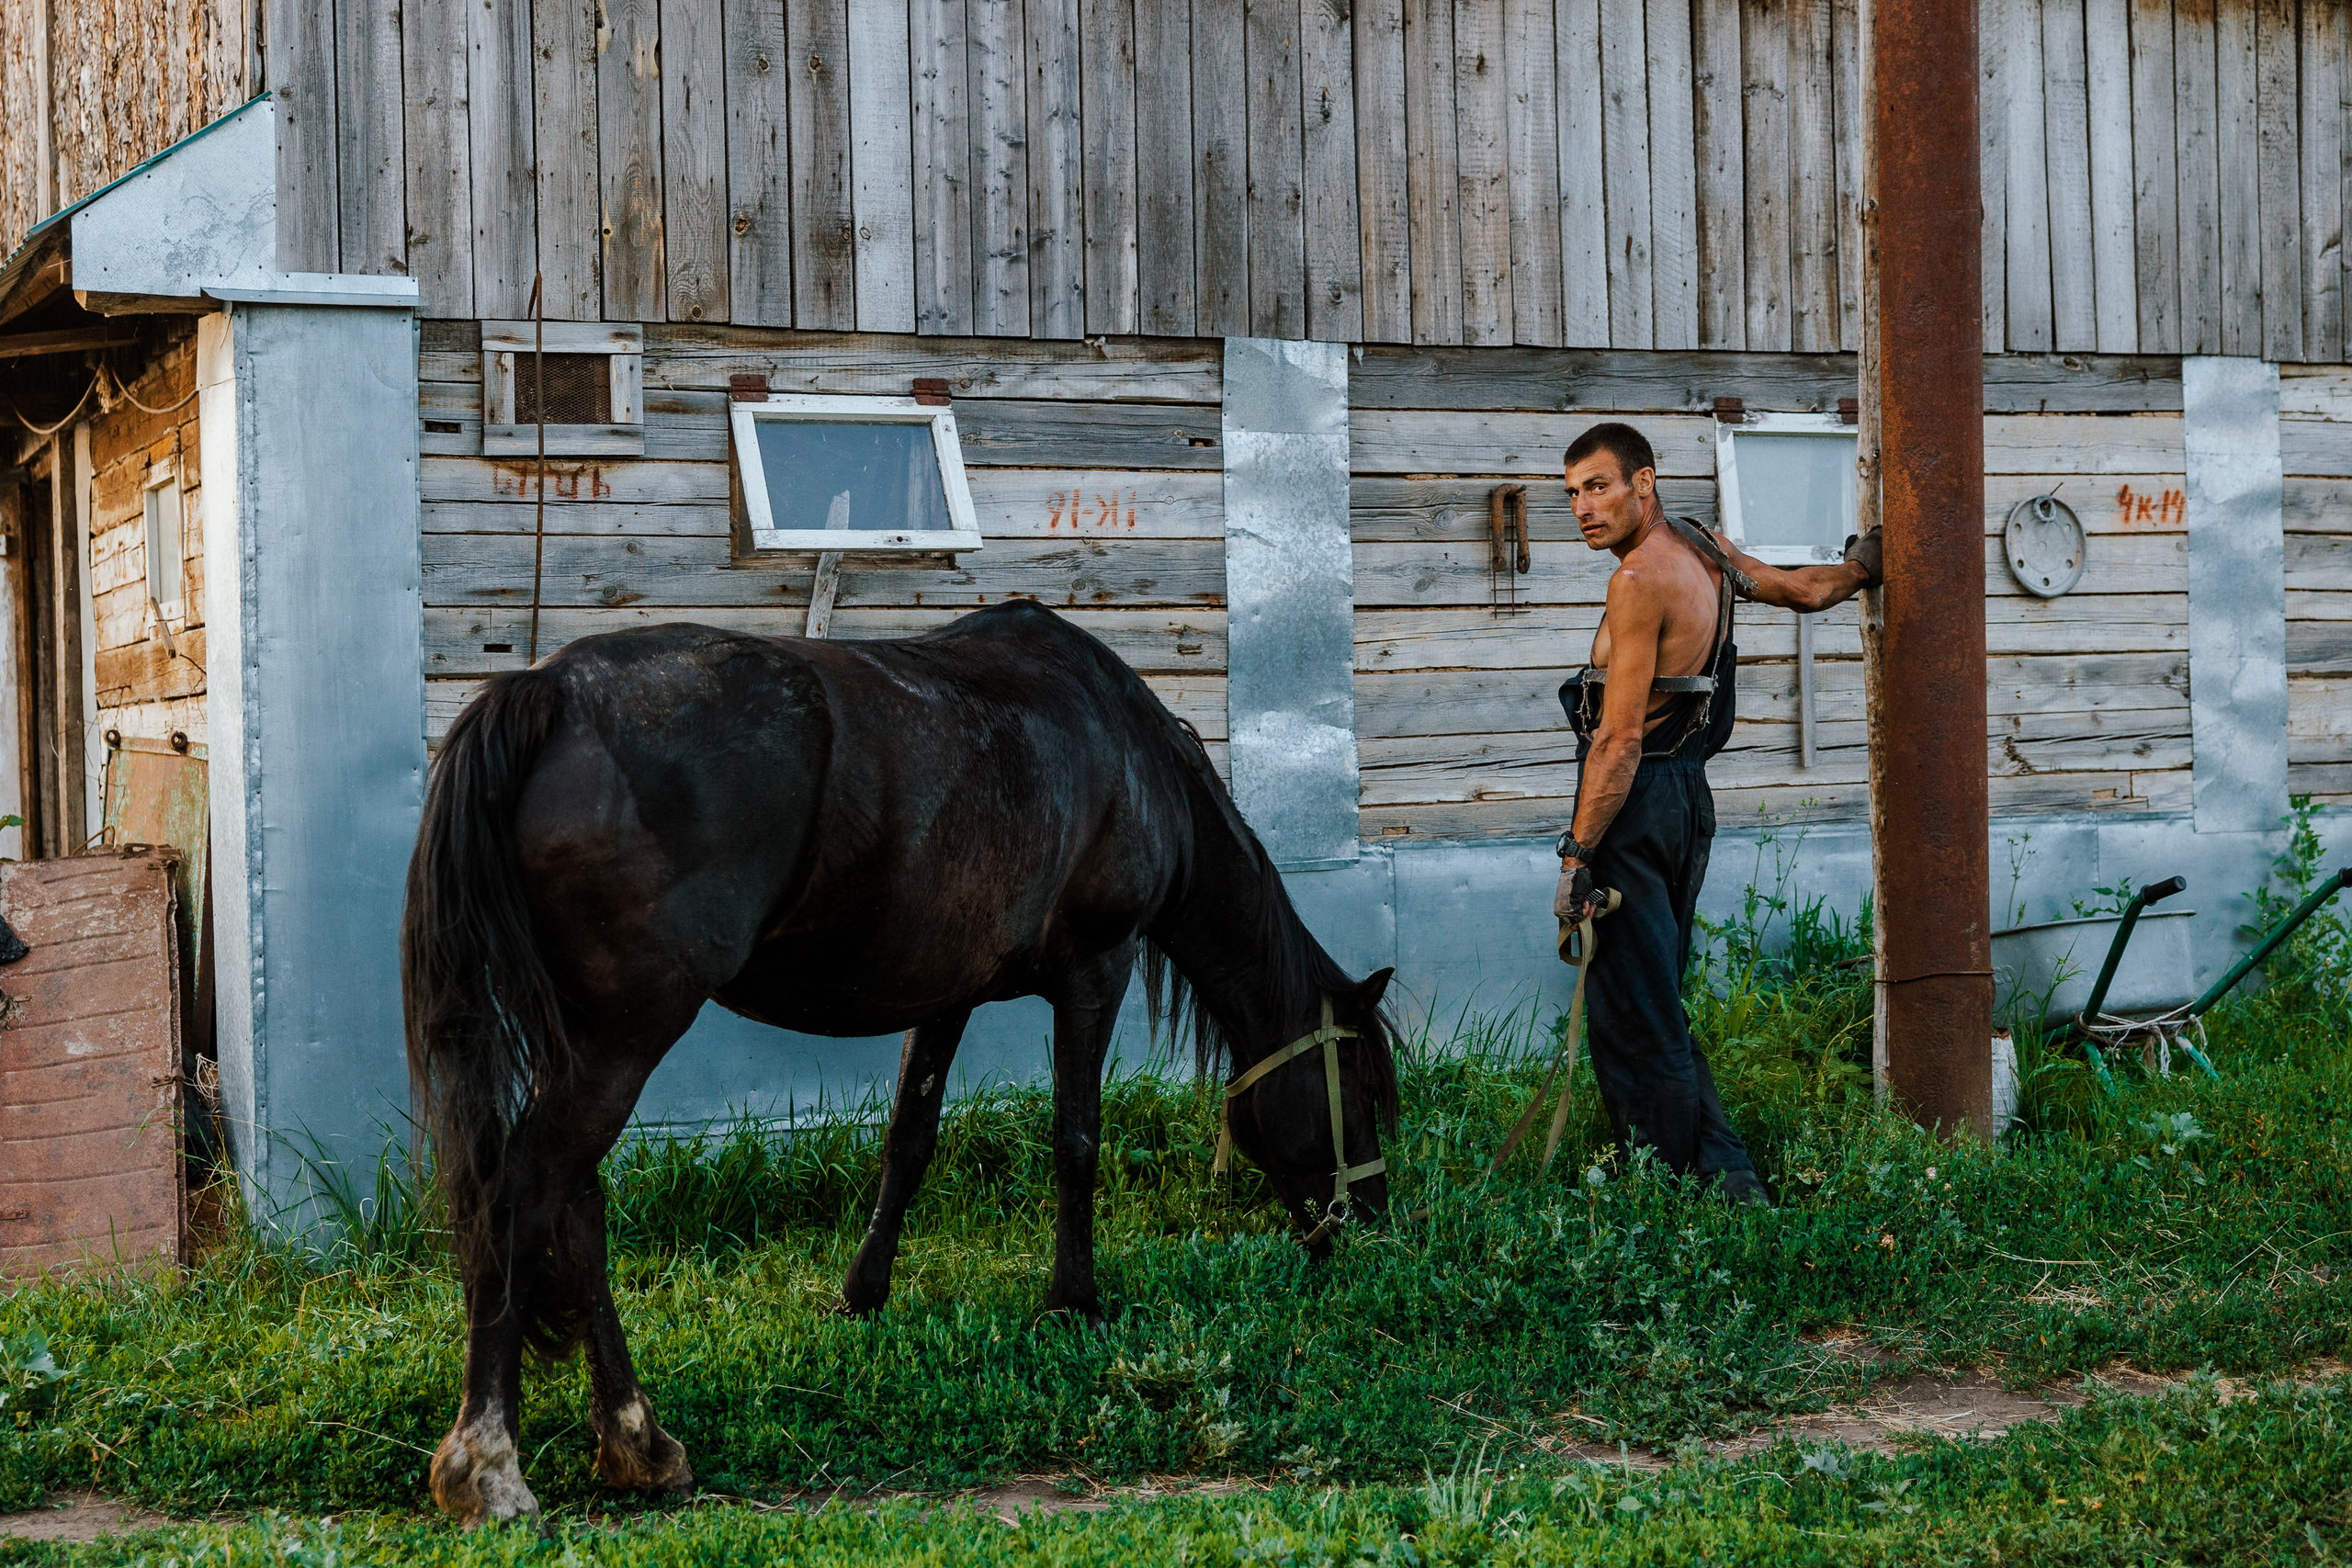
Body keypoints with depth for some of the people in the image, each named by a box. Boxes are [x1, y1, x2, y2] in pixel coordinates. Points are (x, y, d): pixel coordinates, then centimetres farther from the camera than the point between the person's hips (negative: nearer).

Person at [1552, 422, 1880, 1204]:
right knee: (1654, 1009, 15)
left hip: (1639, 798, -10)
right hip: (1687, 790, 10)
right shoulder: (1705, 549, 10)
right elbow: (1807, 590, 27)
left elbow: (1620, 738, -20)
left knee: (1632, 1021, -6)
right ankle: (1724, 1177, 14)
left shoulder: (1640, 578, -16)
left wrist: (1577, 855, -18)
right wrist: (1861, 568, 48)